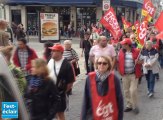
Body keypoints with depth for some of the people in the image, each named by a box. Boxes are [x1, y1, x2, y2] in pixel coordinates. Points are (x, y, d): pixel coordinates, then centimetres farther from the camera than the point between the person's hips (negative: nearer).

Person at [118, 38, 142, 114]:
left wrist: (139, 62, -21)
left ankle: (135, 106, 11)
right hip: (125, 75, 4)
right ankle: (129, 105, 25)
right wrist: (120, 71, 4)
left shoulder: (136, 51, -7)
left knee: (133, 91, -7)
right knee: (126, 91, 11)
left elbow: (142, 61, 1)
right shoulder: (121, 51, 4)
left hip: (134, 74, -4)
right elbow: (118, 61, 12)